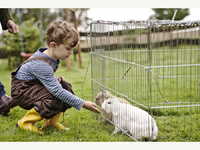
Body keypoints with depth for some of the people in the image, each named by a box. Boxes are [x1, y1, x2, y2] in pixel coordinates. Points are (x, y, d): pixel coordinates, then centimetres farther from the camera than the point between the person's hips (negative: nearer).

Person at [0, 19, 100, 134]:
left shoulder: (52, 56, -5)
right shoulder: (40, 64, -33)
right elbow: (57, 91, -33)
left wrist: (55, 80, -5)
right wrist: (82, 104, -30)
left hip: (36, 84, 9)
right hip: (22, 90, -9)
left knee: (67, 87, -6)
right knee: (55, 100, -28)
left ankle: (51, 121, 8)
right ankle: (25, 122, -7)